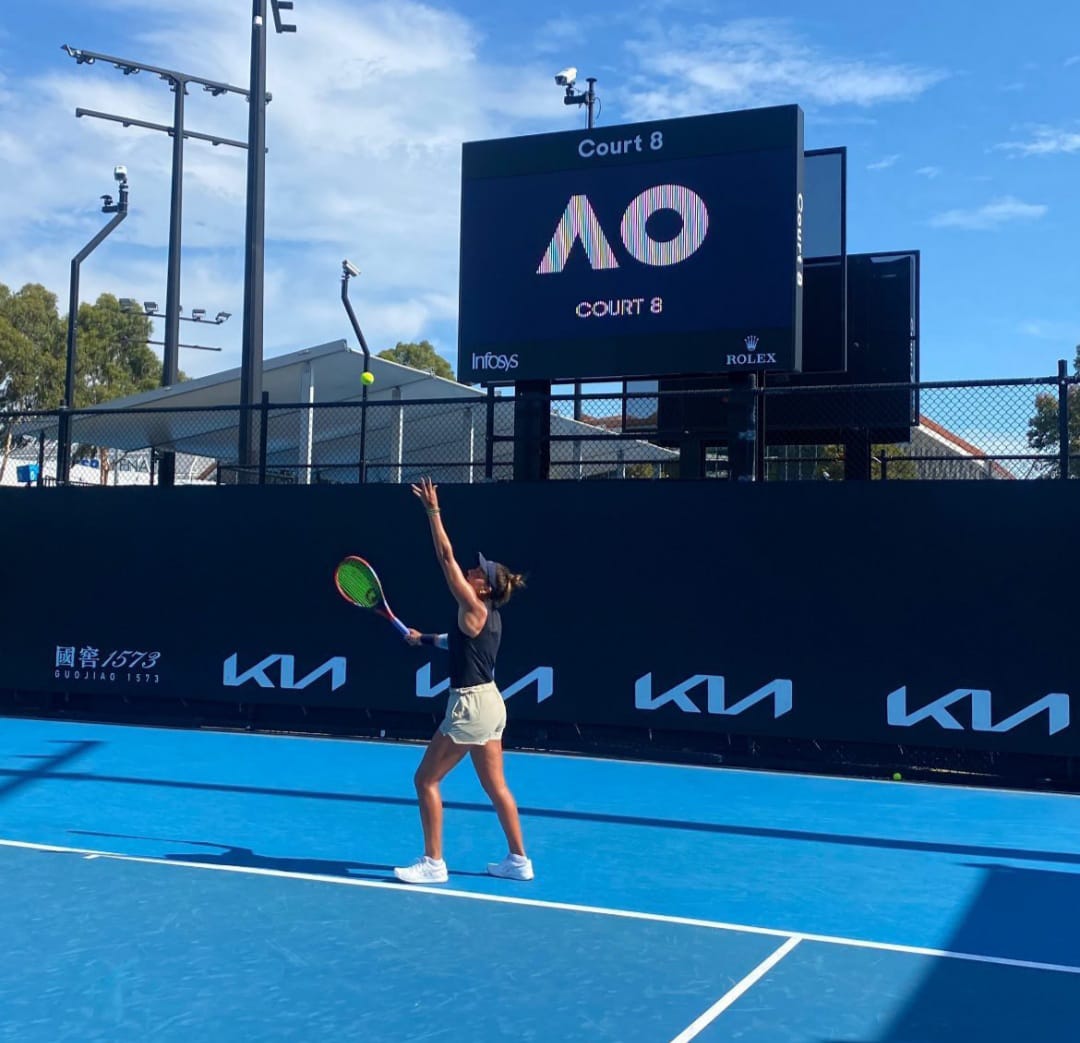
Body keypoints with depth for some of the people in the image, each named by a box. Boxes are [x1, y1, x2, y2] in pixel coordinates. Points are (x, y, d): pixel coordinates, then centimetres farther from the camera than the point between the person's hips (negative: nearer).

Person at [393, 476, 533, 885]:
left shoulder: (475, 609, -15)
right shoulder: (487, 616, 9)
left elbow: (446, 557, -19)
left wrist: (433, 512, -17)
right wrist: (424, 639, 28)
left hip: (471, 705, -9)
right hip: (489, 703, 9)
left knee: (426, 779, 1)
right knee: (495, 786, 15)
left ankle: (433, 863, 5)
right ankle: (518, 860, 20)